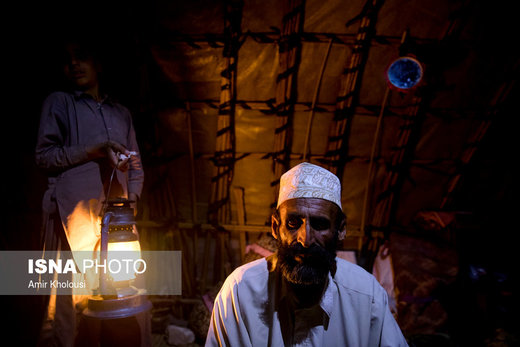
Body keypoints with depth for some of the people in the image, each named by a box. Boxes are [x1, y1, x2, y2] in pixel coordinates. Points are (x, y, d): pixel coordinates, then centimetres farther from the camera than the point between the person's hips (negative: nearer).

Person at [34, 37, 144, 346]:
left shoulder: (121, 112, 23)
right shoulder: (59, 103, 13)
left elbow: (136, 164, 21)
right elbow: (45, 156, 3)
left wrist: (132, 198, 6)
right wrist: (89, 152, -8)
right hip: (74, 209, -3)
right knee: (71, 286, -7)